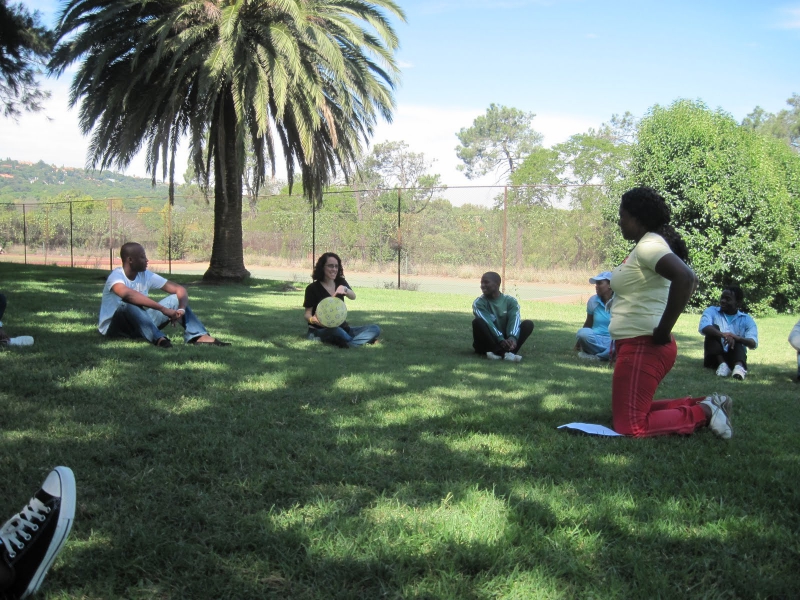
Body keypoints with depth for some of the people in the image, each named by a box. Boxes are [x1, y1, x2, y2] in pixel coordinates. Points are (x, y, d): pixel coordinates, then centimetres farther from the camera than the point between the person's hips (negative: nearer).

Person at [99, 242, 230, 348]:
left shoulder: (146, 276, -2)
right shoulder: (116, 276, -21)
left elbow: (180, 289, -4)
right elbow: (127, 295, -45)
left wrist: (181, 309, -27)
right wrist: (163, 309, -48)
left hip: (140, 324, 6)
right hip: (113, 327, -6)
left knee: (176, 299, -8)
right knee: (128, 305, -38)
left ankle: (200, 337, -27)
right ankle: (159, 339, -55)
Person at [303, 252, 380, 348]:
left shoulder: (340, 282, 8)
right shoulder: (312, 288, -5)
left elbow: (353, 297, -11)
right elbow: (308, 313, -6)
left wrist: (344, 289, -35)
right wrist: (312, 320, -31)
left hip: (341, 328, 5)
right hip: (320, 331, -5)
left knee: (375, 329, -13)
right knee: (335, 331, -41)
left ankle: (348, 343, -32)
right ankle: (365, 339, -18)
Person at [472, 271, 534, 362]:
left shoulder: (510, 301, 3)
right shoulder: (479, 303, -4)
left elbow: (514, 320, -15)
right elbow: (488, 323, -21)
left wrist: (512, 338, -37)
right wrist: (500, 339, -37)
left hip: (506, 341, 2)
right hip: (487, 343, -2)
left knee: (528, 324, -17)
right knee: (478, 322, -29)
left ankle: (497, 352, -39)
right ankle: (504, 353, -43)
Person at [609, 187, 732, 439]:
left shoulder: (648, 246, -15)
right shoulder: (648, 245, 14)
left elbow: (685, 278, -32)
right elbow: (690, 280, 27)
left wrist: (663, 330, -26)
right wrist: (663, 325, 20)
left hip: (643, 347, -10)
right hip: (639, 344, 10)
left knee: (629, 426, -8)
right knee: (634, 410, 21)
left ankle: (704, 412, -2)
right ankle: (705, 404, 18)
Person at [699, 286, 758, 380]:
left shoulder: (746, 319, 8)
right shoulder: (711, 311, 7)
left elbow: (753, 343, -10)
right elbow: (703, 327, -17)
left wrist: (737, 338, -33)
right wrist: (723, 335, -37)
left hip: (734, 358, 0)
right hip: (714, 357, 0)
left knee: (736, 341, -27)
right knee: (714, 329, -20)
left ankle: (739, 366, -56)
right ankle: (722, 364, -36)